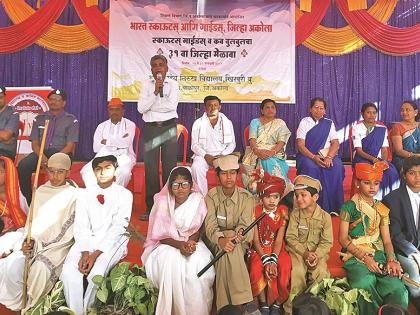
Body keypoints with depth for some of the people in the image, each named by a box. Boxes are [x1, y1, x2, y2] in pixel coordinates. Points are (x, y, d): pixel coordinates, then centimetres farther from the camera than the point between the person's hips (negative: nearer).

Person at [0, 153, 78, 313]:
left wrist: (40, 246, -15)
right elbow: (31, 221, 13)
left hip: (57, 246, -5)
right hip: (33, 242, 6)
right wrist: (27, 241, -6)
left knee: (39, 269, -30)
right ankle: (17, 303, 2)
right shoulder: (41, 191, 14)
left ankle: (28, 306, -6)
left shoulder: (74, 195, -4)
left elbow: (68, 233, -8)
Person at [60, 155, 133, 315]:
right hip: (87, 241, 3)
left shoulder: (124, 195, -1)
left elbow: (117, 229, -8)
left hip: (112, 242, -3)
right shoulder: (84, 194, 9)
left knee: (96, 273, -27)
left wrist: (95, 254, -17)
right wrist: (85, 253, -15)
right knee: (69, 271, -22)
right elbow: (81, 226, 2)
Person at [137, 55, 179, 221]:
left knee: (169, 166, 0)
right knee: (150, 168, 1)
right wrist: (155, 92, -13)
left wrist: (150, 106, -7)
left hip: (169, 127, -1)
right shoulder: (146, 85, 8)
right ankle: (151, 207, 9)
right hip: (150, 128, 1)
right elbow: (141, 108, -4)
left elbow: (172, 105, -11)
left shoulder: (173, 84, 5)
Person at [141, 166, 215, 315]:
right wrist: (179, 244, -24)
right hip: (167, 244, 0)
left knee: (198, 262, -30)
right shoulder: (163, 202, -10)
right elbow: (160, 235, -8)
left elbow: (197, 230, -1)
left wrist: (191, 243, -23)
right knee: (171, 261, -32)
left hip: (191, 241, 1)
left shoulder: (198, 200, -8)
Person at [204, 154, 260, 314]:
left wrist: (239, 233, -39)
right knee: (227, 247, -35)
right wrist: (221, 239, -38)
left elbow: (245, 223, -14)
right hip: (216, 240, 0)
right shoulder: (211, 196, -4)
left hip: (239, 240, 1)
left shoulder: (246, 197, -2)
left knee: (231, 246, -35)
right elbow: (210, 225, -16)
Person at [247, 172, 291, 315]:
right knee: (256, 268, -29)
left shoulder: (283, 211, -5)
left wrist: (273, 260, -24)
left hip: (277, 250, 1)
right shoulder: (256, 211, -6)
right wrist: (266, 260, -20)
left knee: (284, 268, -27)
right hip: (259, 249, 0)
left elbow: (279, 239, -10)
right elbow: (256, 239, -8)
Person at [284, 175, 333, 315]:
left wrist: (316, 255, -20)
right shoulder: (295, 214, -2)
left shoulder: (325, 216, -3)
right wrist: (304, 252, -18)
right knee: (297, 271, -26)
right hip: (298, 251, -1)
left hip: (318, 252, 1)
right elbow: (291, 237, -6)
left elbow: (327, 242, -4)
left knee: (321, 272, -24)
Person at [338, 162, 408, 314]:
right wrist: (364, 257, -11)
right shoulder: (349, 206, 3)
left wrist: (391, 259, -7)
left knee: (397, 289, -26)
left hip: (379, 255, 3)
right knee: (365, 285, -33)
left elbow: (387, 240, 13)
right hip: (355, 256, -3)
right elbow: (343, 238, -1)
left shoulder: (382, 209, 17)